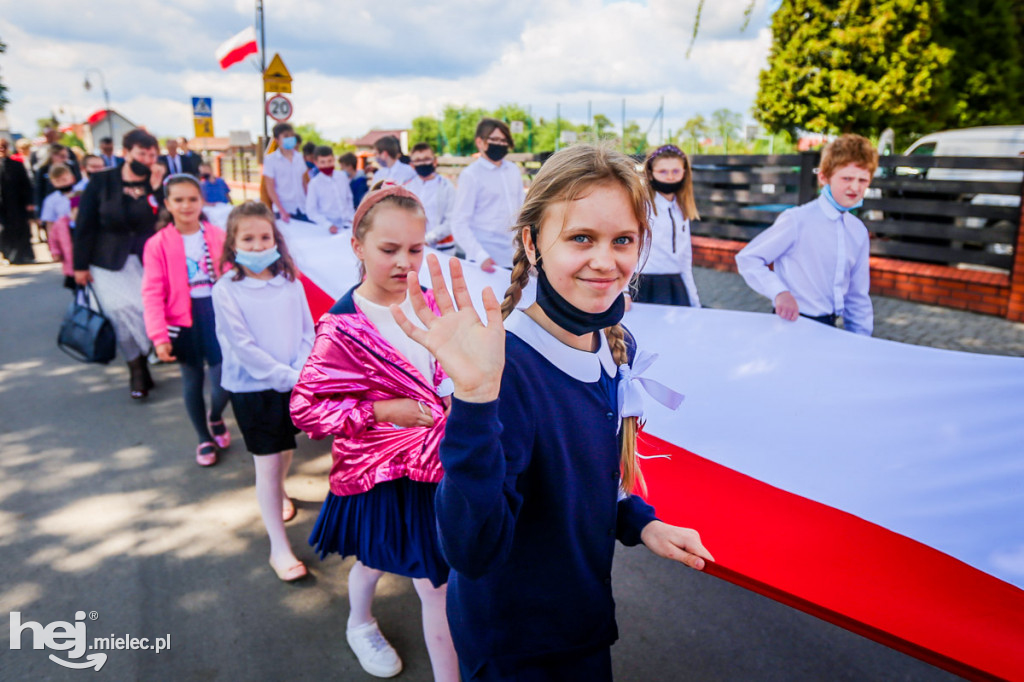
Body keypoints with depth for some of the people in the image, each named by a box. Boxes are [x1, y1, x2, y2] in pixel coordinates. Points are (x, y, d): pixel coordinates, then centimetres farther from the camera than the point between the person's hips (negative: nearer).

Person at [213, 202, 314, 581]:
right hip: (252, 389, -3)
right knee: (267, 465, 0)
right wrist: (287, 376, -17)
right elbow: (243, 347, -15)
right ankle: (279, 548, 11)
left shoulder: (290, 282, -2)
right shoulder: (226, 291, -12)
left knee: (286, 451, 20)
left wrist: (303, 372, -13)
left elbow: (307, 333, 1)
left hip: (294, 384, 4)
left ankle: (278, 493, 54)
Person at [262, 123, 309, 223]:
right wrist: (282, 211, -11)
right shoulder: (270, 159, -2)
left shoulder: (299, 157, 10)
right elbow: (270, 188, -3)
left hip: (302, 208, 4)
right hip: (285, 211, -4)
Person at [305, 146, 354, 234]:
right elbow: (311, 211, -4)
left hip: (348, 225, 4)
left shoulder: (343, 177, 6)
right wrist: (328, 225, -14)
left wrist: (352, 218, 6)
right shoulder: (314, 184, -4)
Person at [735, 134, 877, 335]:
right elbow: (747, 258, -10)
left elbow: (857, 295, 18)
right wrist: (779, 292, -25)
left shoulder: (859, 231, 11)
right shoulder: (797, 220, -10)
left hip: (829, 328, 6)